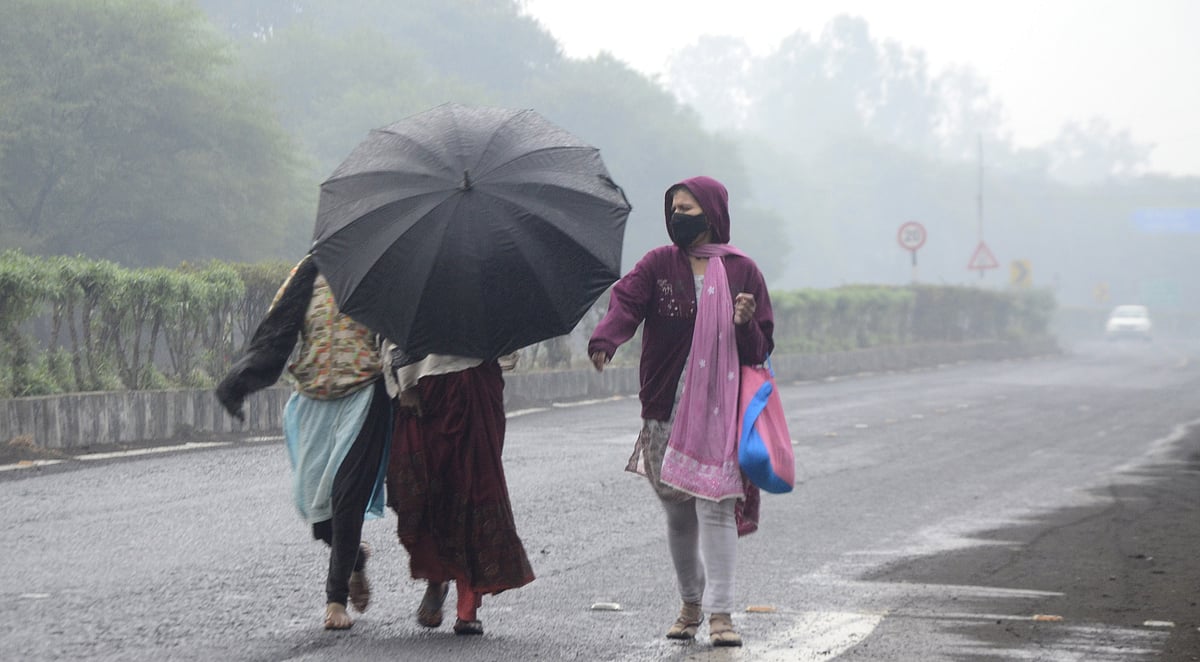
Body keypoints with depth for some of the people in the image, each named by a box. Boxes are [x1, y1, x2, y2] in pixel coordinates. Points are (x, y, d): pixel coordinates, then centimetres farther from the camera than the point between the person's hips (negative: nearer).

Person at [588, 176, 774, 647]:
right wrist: (605, 339, -33)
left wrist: (745, 324, -14)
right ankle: (691, 603, 24)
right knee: (676, 511, 9)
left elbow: (760, 348, 9)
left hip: (719, 409, -2)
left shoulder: (742, 271, 6)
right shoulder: (659, 264, 6)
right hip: (666, 409, 2)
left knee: (716, 506, -11)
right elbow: (626, 301, -13)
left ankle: (720, 612, -10)